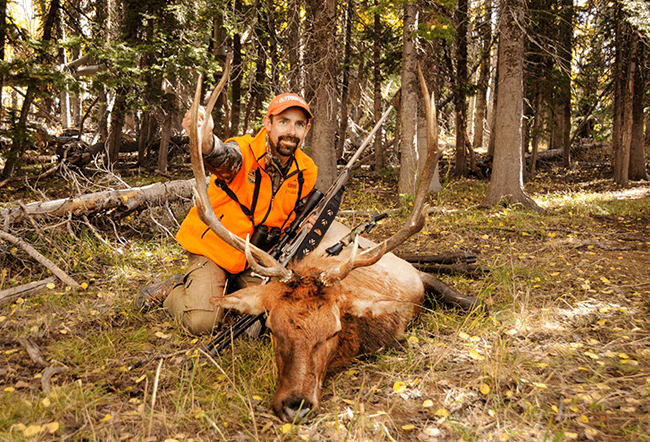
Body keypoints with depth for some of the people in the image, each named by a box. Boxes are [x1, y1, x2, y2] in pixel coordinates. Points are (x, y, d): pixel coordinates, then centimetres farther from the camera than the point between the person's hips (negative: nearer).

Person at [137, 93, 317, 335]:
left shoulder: (306, 173, -6)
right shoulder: (244, 151, -23)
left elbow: (297, 222, 10)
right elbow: (224, 157, -49)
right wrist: (205, 140, -72)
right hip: (213, 247, -5)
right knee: (202, 322, -19)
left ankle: (230, 286, 22)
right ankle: (170, 290, 13)